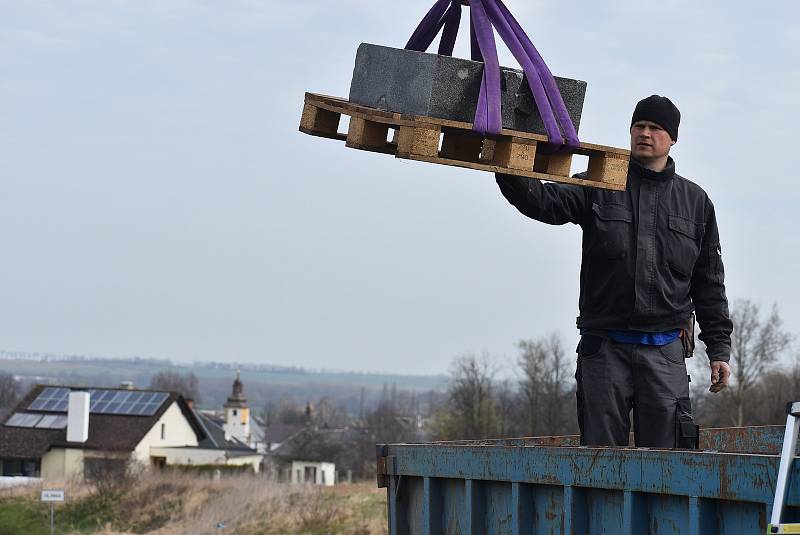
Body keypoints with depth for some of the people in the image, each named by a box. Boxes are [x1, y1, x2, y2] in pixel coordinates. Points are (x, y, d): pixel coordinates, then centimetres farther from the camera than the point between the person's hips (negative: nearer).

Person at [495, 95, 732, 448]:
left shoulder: (695, 201, 13)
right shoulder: (599, 187, 7)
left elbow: (709, 284, 15)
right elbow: (544, 202, -10)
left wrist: (719, 349, 10)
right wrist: (508, 168, -29)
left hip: (665, 352, 1)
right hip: (605, 348, -1)